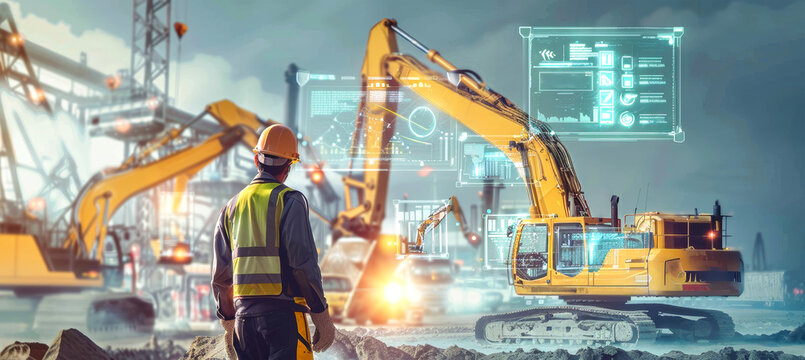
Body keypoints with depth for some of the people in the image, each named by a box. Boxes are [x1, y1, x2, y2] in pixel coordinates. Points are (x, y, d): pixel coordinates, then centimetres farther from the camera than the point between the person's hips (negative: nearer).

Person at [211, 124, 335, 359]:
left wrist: (229, 324, 23)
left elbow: (220, 275, 15)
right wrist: (322, 316, -7)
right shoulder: (289, 201, -4)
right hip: (283, 313, -6)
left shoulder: (232, 206, 14)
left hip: (244, 315, 6)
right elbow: (303, 262, -12)